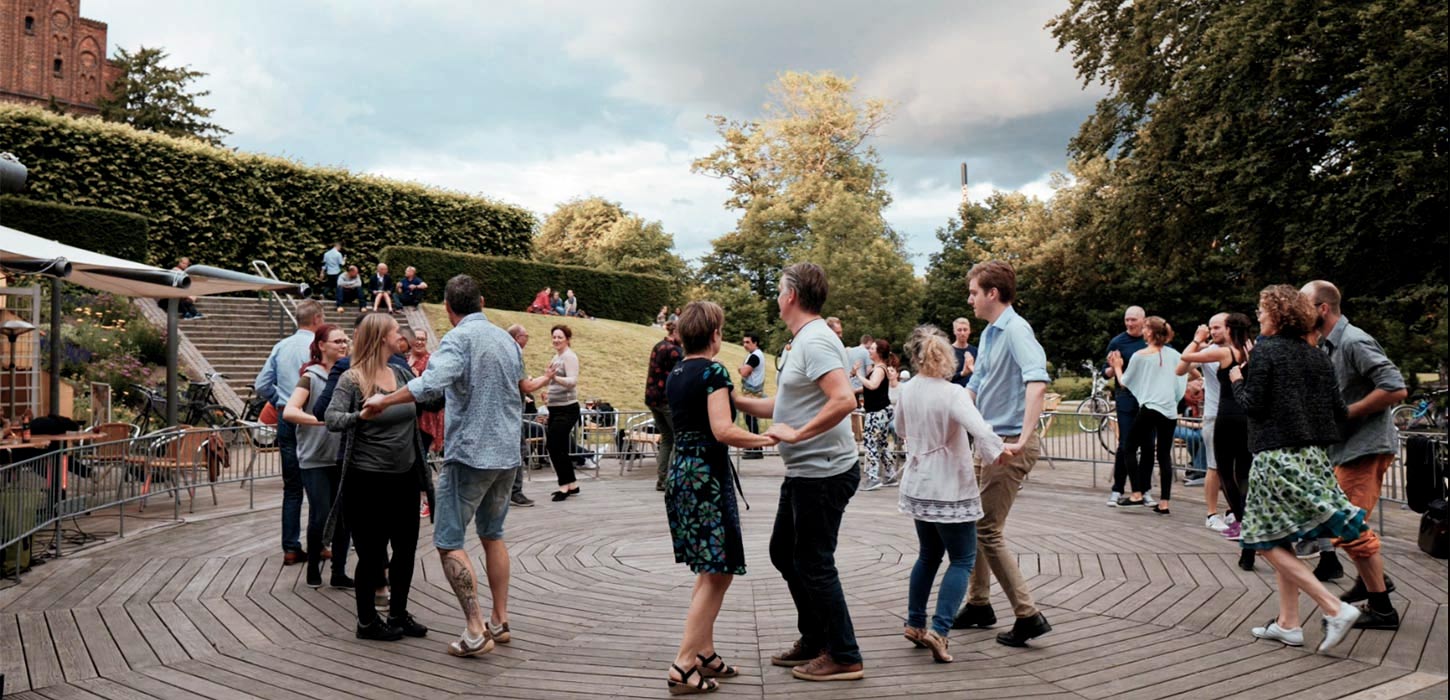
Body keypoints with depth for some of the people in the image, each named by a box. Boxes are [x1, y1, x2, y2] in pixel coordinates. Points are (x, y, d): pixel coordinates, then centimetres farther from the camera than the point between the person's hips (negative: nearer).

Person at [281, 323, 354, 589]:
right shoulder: (311, 377, -6)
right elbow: (289, 412, -18)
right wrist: (322, 420, -29)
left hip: (343, 457, 4)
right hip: (315, 458, -4)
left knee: (344, 516, 3)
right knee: (321, 517, -5)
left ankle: (339, 573, 14)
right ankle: (313, 567, 19)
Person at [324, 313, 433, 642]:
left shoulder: (401, 373, 6)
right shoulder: (352, 379, -12)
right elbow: (332, 420, -23)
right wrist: (361, 415, -41)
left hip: (405, 478, 6)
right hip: (368, 482, -6)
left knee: (406, 548, 13)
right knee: (372, 553, 5)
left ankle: (398, 614, 29)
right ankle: (367, 621, 22)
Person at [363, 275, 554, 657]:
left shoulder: (459, 338, -12)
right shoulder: (507, 338, 10)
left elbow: (431, 384, -28)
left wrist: (384, 400, -18)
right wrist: (543, 380, 43)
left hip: (470, 455, -8)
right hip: (507, 455, 8)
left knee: (449, 541, -1)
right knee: (493, 534, 19)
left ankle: (476, 631, -5)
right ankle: (500, 621, 23)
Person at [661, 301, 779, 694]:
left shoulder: (675, 374, 12)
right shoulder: (714, 371, -13)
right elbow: (723, 431, -22)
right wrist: (768, 439, -14)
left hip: (680, 471, 9)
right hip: (707, 475, -9)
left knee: (709, 571, 17)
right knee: (718, 572, -3)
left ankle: (704, 653, 21)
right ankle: (683, 666, -4)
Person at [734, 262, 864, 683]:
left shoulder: (816, 341, -18)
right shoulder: (802, 341, 14)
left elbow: (844, 400, -31)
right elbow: (782, 407, 19)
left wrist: (796, 434, -26)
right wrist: (733, 400, 15)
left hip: (824, 472, -11)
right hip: (804, 472, 11)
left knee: (813, 564, -1)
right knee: (784, 553, 20)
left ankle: (844, 658, 13)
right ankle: (814, 641, 32)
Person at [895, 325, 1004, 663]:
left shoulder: (907, 391, 0)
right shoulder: (952, 394, -19)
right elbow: (979, 430, -33)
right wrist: (996, 452, -16)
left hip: (917, 486, 6)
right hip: (949, 489, -6)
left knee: (929, 555, 22)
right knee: (963, 560, 4)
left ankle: (915, 623, 26)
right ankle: (938, 630, -9)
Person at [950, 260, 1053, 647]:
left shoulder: (1016, 331, -17)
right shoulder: (989, 334, 13)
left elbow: (1037, 383, -32)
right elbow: (974, 387, 23)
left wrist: (1022, 439, -38)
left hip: (1011, 446, -10)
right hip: (990, 443, 10)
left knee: (988, 532, -7)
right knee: (973, 524, 16)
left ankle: (1028, 616, 0)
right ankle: (979, 605, 28)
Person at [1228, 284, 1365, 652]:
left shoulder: (1264, 350, -9)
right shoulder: (1318, 356, 10)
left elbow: (1253, 405, -13)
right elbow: (1339, 413, 7)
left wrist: (1237, 381, 5)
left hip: (1277, 456, -8)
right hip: (1313, 456, 8)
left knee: (1268, 543, -1)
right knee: (1282, 539, 15)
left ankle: (1335, 609, -9)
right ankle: (1287, 623, 18)